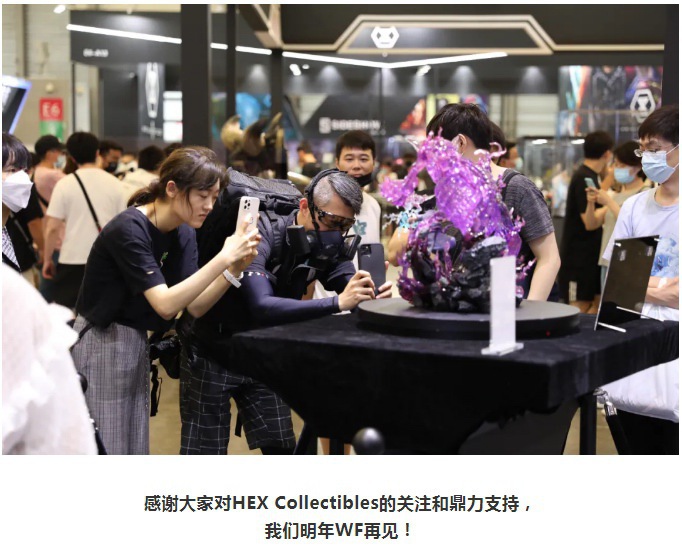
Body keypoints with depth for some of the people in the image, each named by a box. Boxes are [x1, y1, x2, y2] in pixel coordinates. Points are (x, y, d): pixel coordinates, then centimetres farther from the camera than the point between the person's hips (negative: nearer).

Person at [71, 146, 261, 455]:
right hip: (101, 344, -8)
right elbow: (165, 305, -29)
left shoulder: (183, 234, 3)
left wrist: (236, 268, -16)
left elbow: (194, 307, -1)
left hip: (137, 345, 8)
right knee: (107, 451, -3)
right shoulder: (129, 229, -22)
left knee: (136, 448, 10)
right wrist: (224, 258, -31)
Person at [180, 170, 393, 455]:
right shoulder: (260, 236, -28)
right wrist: (337, 302, -49)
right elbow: (261, 307, -42)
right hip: (211, 354, -6)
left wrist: (371, 295, -37)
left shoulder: (329, 247, -8)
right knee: (205, 452, -4)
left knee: (280, 448, 4)